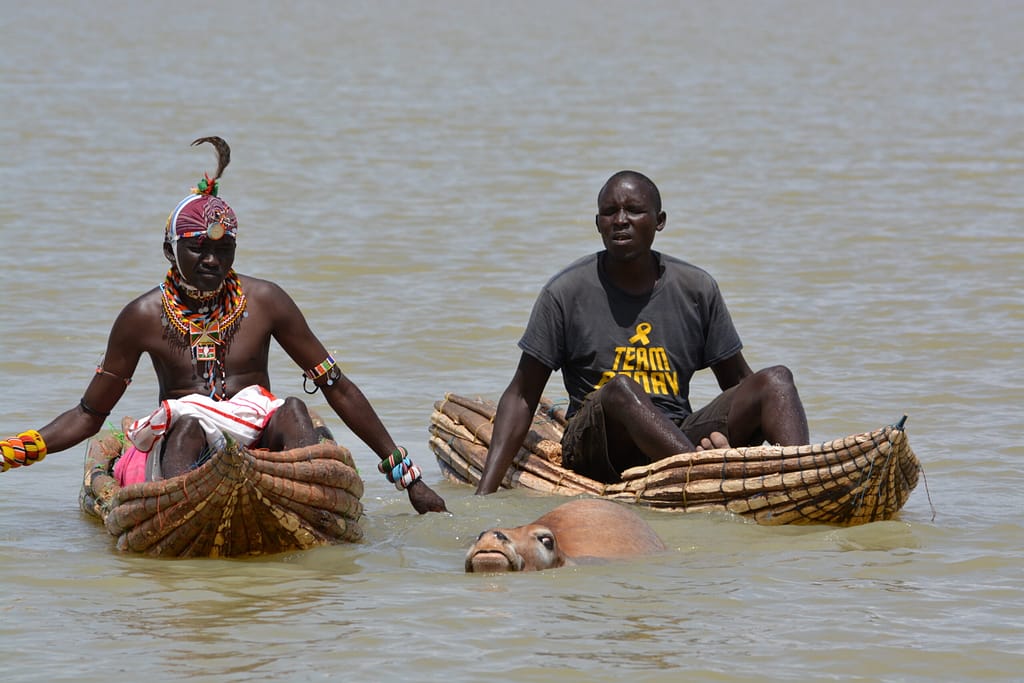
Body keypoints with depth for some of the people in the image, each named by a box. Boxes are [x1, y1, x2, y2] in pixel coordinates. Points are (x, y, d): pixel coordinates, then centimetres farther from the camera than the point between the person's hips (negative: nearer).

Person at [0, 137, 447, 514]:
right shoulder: (144, 317, 6)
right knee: (187, 426, -33)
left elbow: (338, 389, 10)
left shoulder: (263, 302, 7)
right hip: (177, 449, -1)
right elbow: (88, 415, 13)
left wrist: (406, 475, 8)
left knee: (291, 411, -29)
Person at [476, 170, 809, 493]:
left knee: (776, 379, -15)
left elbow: (738, 383, 15)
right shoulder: (566, 293, 0)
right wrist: (484, 493, -9)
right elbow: (522, 396, 1)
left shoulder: (697, 289, 8)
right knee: (621, 389, -36)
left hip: (680, 440, 4)